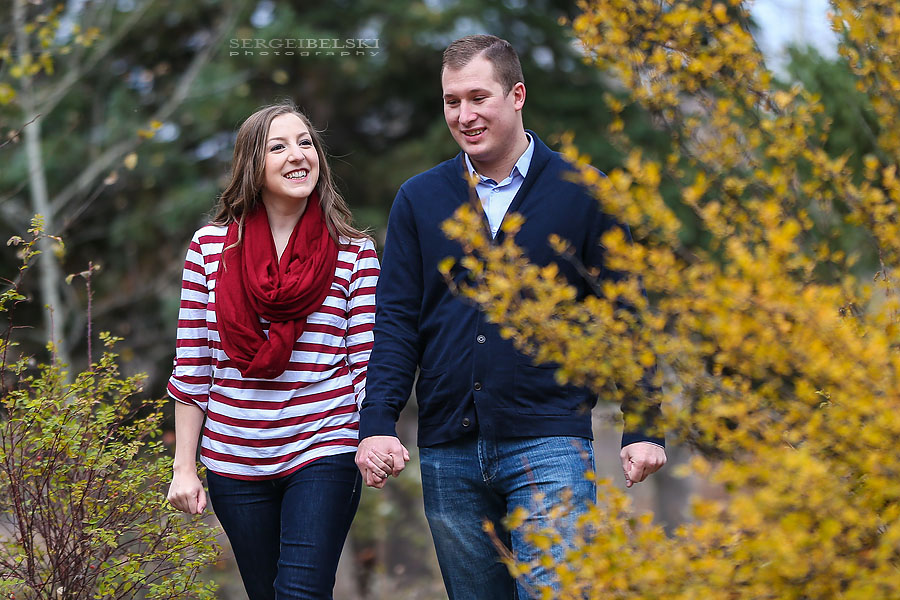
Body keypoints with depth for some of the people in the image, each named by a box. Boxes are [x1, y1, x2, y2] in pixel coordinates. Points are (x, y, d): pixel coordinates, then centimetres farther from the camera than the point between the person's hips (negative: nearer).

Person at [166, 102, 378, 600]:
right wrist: (184, 467, 5)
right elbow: (191, 367, 7)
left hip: (324, 452, -2)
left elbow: (367, 362, 0)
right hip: (236, 460, 2)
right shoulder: (211, 246, 4)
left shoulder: (354, 254, 1)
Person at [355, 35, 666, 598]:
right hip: (448, 453, 3)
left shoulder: (582, 194, 2)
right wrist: (377, 423, -6)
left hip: (549, 445, -3)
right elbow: (396, 320, 7)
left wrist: (644, 428, -3)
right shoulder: (419, 200, 10)